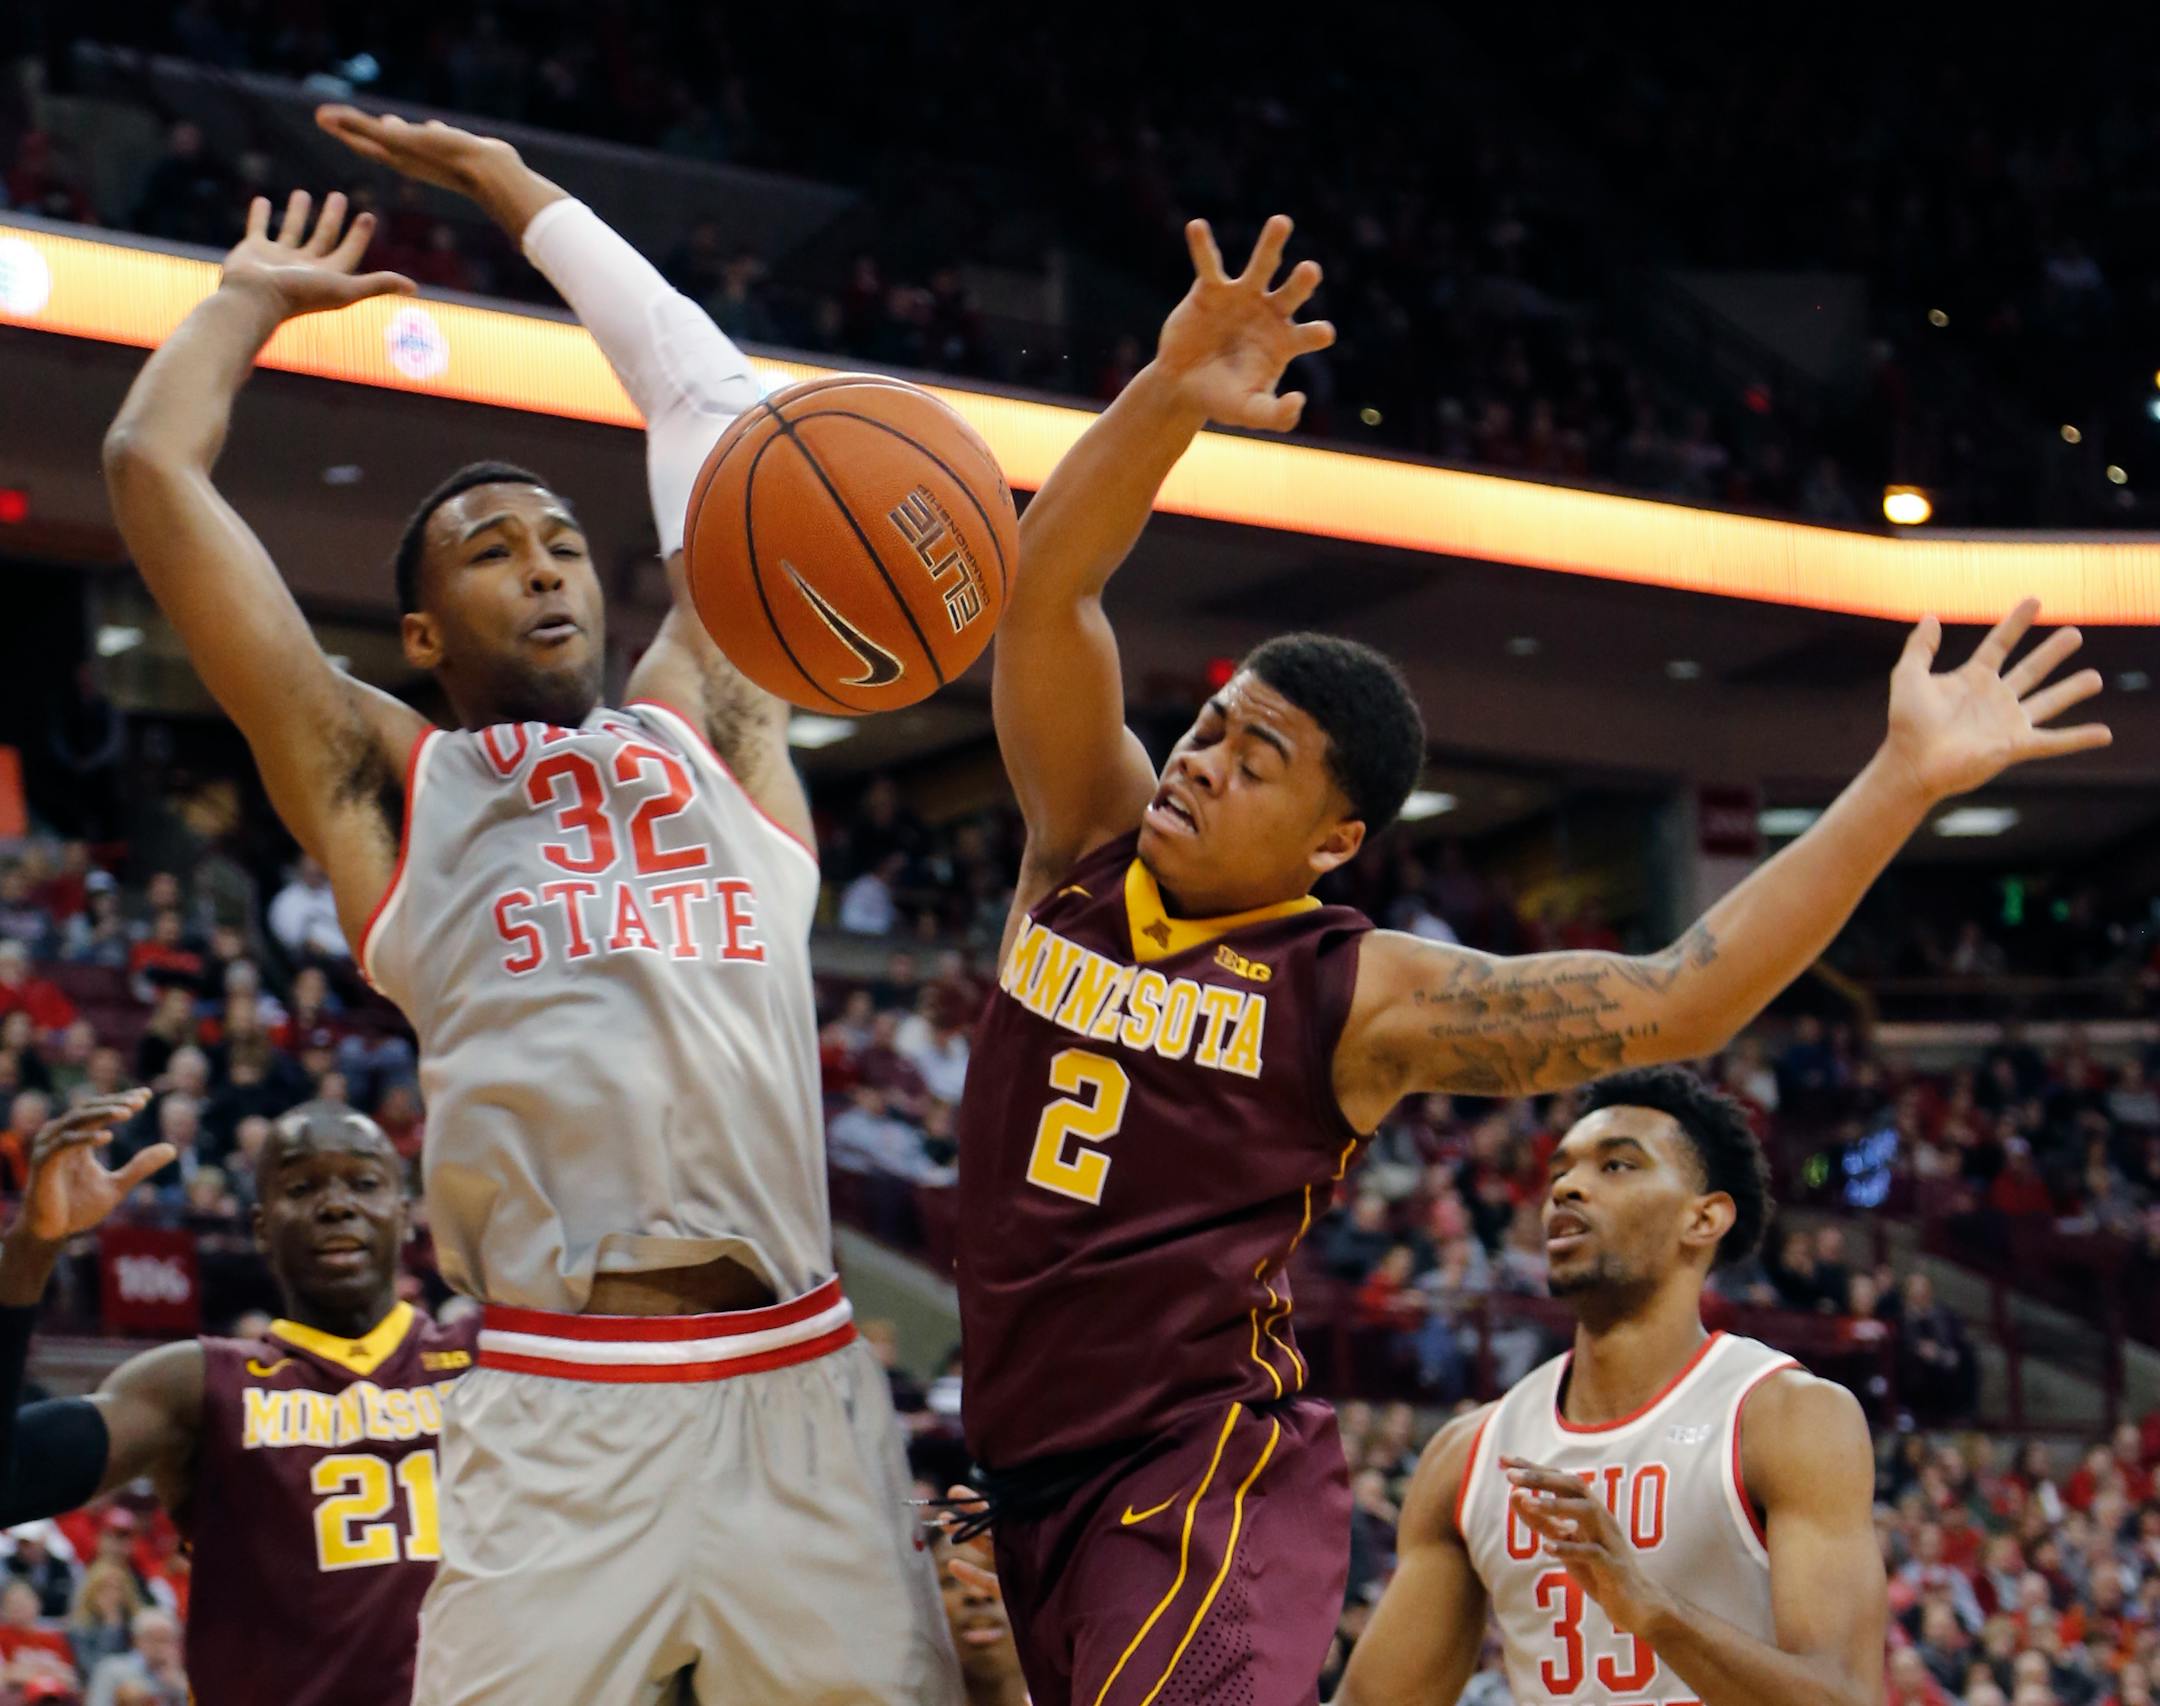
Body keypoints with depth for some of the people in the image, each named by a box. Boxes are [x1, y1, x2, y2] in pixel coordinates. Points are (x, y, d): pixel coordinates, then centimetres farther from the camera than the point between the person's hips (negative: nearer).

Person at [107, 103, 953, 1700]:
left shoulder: (706, 727, 21)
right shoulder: (382, 779, 15)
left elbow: (715, 398, 28)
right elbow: (152, 466, 12)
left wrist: (522, 193, 35)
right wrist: (254, 297, 29)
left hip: (799, 1388, 2)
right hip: (556, 1414, -2)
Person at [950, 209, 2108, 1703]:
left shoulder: (1355, 997, -6)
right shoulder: (1093, 849, 6)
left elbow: (1673, 1003, -13)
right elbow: (1049, 590, -4)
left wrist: (1904, 783, -17)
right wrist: (1169, 398, -20)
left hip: (1210, 1483, -6)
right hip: (1036, 1479, 6)